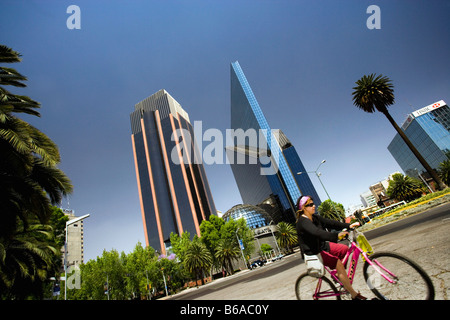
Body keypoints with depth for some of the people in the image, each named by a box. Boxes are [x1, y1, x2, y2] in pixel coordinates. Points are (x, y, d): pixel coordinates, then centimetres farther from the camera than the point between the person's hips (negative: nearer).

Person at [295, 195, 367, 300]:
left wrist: (348, 225, -8)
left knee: (345, 249, 7)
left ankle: (340, 275, 20)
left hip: (322, 245, 9)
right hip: (313, 252, -9)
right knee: (338, 263, -22)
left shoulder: (314, 217, 5)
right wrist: (336, 235, -47)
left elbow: (329, 223, 0)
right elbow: (318, 233, -38)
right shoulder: (303, 222, -24)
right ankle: (354, 295, -8)